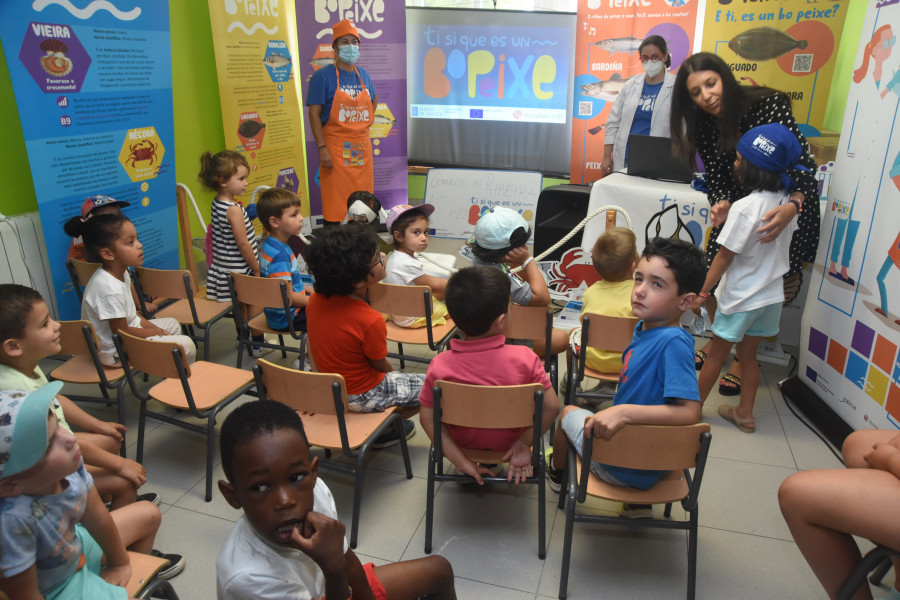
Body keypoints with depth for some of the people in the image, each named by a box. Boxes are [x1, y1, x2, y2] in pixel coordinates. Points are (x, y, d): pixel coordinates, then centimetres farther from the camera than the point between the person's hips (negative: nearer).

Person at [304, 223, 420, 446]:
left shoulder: (316, 300, -12)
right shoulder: (370, 321, -32)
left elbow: (313, 350, 3)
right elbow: (381, 365, -15)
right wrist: (393, 374, 7)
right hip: (361, 397, -7)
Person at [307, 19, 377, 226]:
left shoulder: (363, 74, 13)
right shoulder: (323, 76, -5)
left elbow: (374, 99, 32)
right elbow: (314, 114, -10)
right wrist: (322, 148, -18)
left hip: (362, 147, 6)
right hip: (335, 148, -5)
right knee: (334, 203, -5)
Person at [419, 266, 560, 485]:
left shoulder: (439, 365, -25)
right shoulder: (525, 359, -29)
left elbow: (427, 417, -20)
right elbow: (551, 407, -23)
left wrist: (459, 460, -12)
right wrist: (524, 443, -10)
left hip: (462, 441, 1)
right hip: (509, 442, -1)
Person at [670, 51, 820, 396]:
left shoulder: (769, 105, -22)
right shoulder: (704, 127, -6)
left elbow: (804, 164, -26)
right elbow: (716, 179, -4)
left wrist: (792, 207, -44)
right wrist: (721, 205, -27)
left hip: (787, 208, -4)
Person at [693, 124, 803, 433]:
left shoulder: (745, 208, -24)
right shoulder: (786, 202, -3)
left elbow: (724, 257, -19)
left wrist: (703, 292, -8)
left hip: (741, 298, -6)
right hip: (771, 294, 6)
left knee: (716, 354, 10)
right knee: (748, 355, 20)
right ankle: (745, 413, 30)